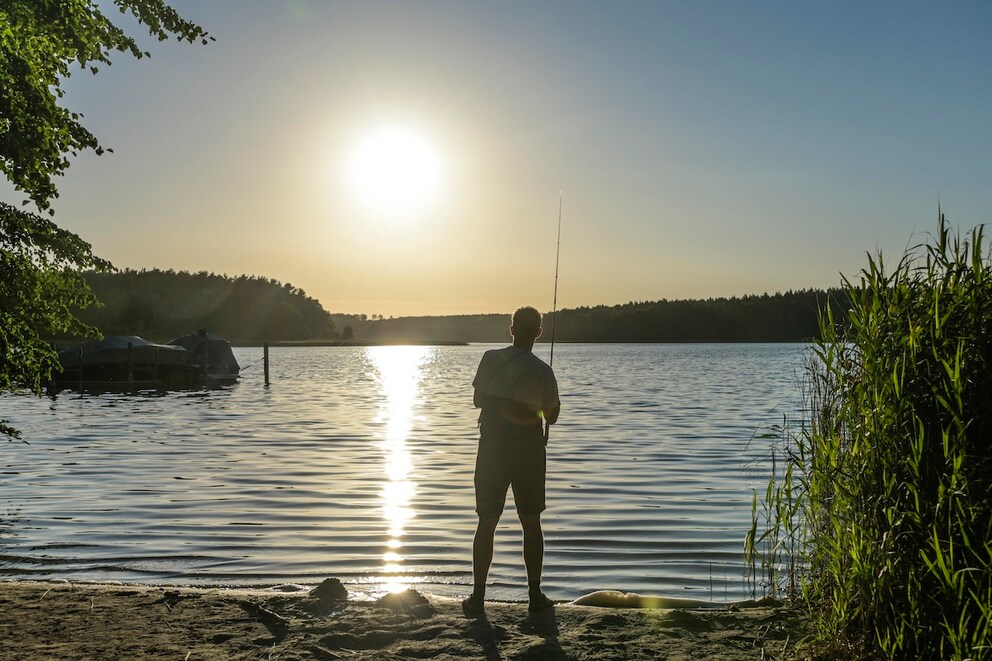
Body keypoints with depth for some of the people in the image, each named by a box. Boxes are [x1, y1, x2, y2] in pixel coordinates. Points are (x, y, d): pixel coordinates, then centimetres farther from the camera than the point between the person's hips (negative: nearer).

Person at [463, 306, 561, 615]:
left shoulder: (491, 359, -6)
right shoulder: (542, 370, -9)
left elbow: (478, 400, 0)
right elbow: (552, 415, -3)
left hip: (492, 449, 1)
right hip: (529, 451, -1)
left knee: (487, 523, 7)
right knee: (531, 523, 10)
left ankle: (478, 596, 9)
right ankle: (535, 595, 14)